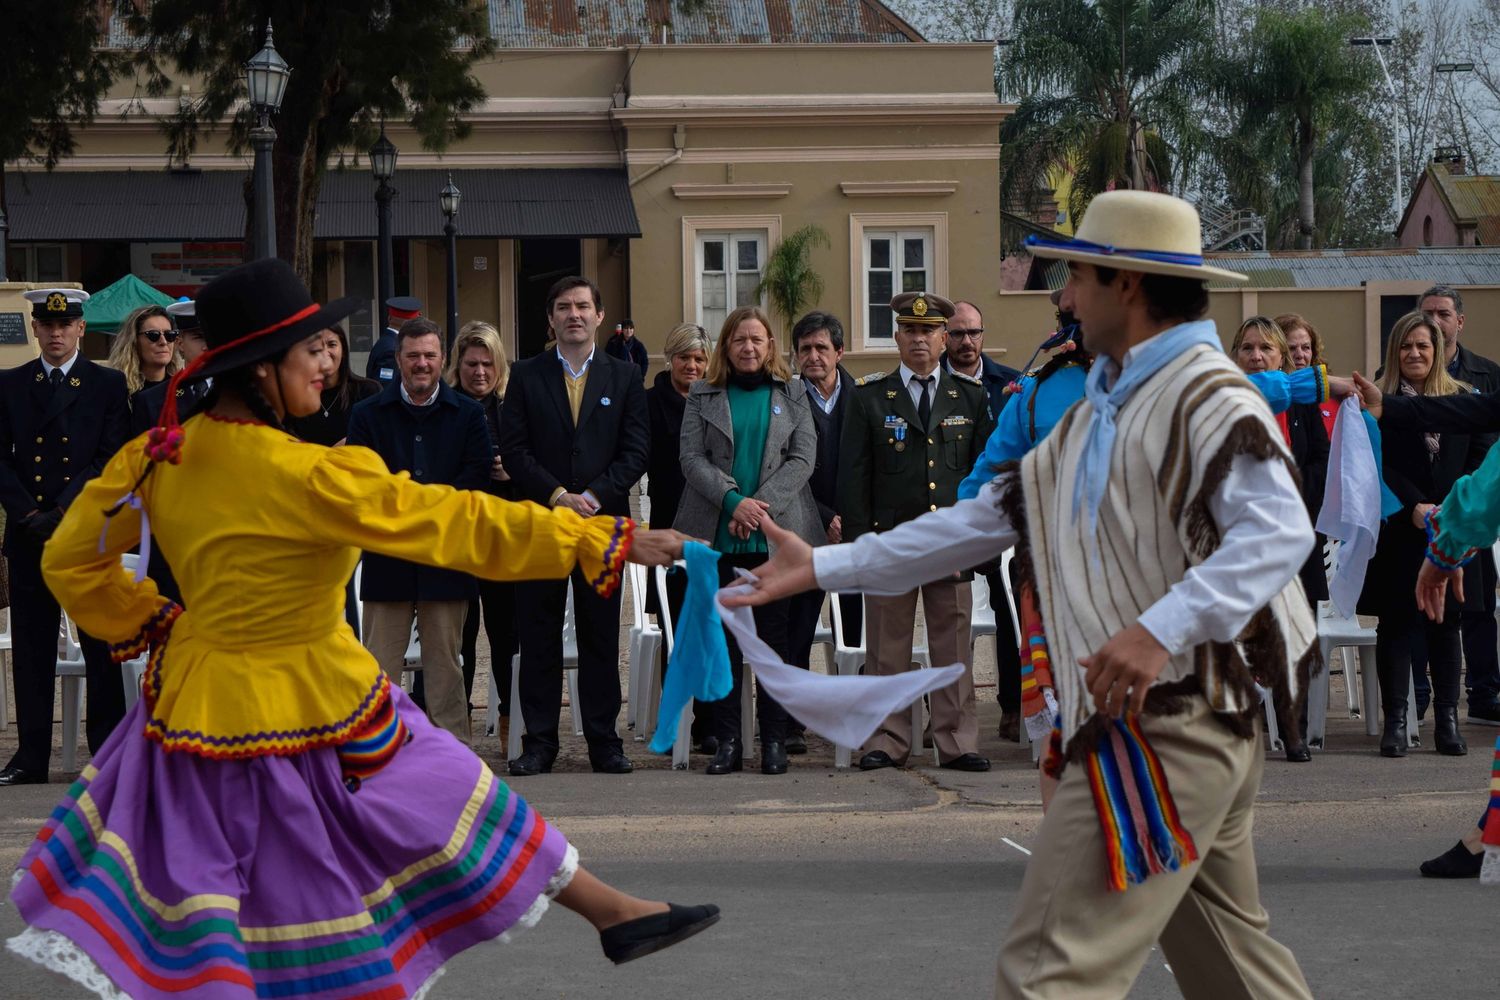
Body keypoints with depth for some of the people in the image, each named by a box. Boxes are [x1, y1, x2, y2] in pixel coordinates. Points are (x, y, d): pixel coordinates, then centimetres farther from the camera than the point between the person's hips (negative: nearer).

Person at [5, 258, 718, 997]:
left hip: (196, 706, 7)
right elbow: (460, 525, -19)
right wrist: (612, 544, -13)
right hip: (317, 710, -7)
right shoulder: (313, 477, -23)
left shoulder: (157, 458, -5)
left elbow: (72, 562, 5)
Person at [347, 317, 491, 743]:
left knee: (445, 664, 6)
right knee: (380, 664, 0)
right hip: (387, 559, 0)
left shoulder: (468, 414, 8)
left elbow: (476, 477, -2)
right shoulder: (368, 414, 7)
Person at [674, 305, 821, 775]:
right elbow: (692, 458, 0)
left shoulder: (792, 394, 10)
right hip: (718, 536, 0)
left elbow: (803, 458, 2)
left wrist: (762, 504, -11)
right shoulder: (703, 396, 10)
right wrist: (734, 501, -14)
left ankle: (774, 740, 5)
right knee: (723, 638, 0)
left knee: (774, 635, 1)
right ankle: (727, 740, 3)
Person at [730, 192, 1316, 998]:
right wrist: (822, 567, 19)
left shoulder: (1207, 398, -11)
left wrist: (1162, 629, -36)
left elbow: (1278, 530, -26)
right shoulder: (1097, 416, 20)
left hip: (1169, 726, -10)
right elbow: (988, 518, 21)